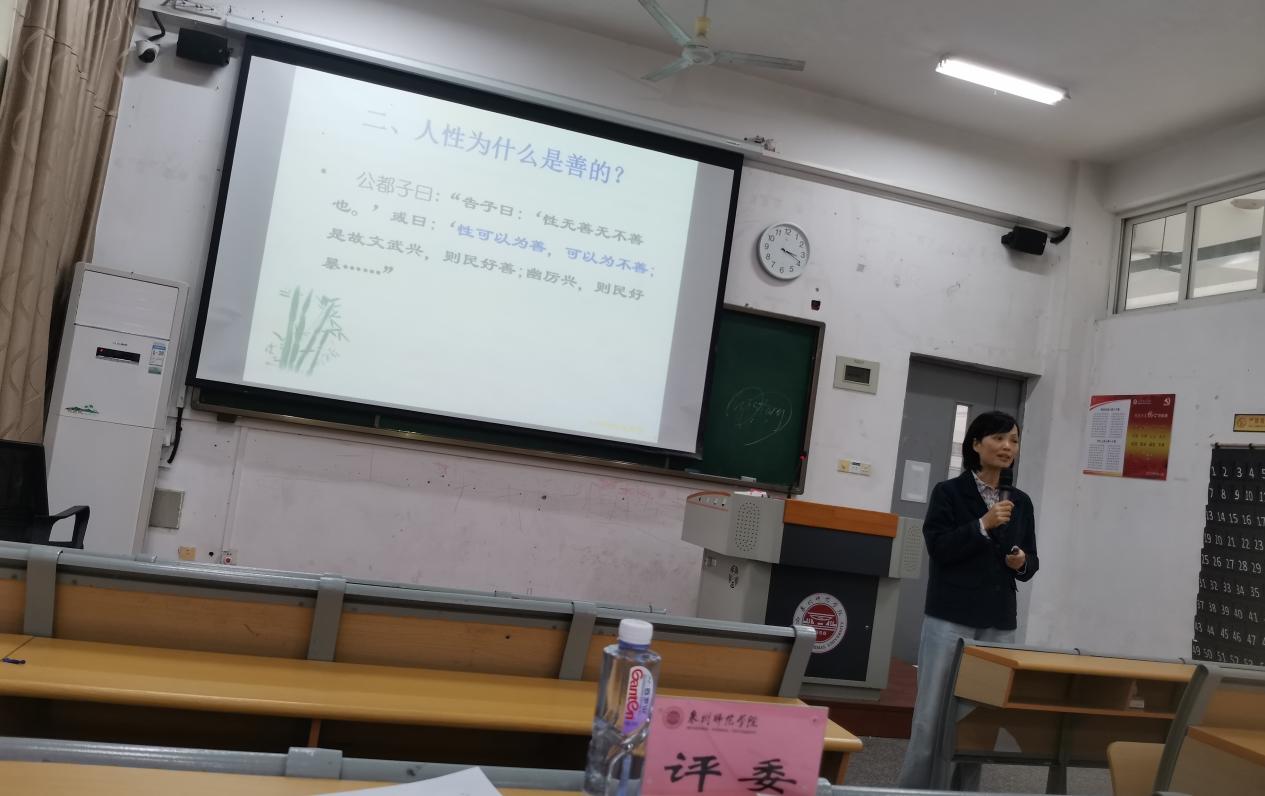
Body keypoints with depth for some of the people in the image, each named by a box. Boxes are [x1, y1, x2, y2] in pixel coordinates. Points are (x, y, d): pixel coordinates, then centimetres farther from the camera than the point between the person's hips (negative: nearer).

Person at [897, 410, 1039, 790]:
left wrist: (1022, 562, -5)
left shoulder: (1021, 502, 13)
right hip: (950, 618, -4)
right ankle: (914, 788, 9)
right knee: (934, 713, -1)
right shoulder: (949, 492, -1)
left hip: (999, 624, 4)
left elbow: (1031, 563, 17)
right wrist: (983, 525, -20)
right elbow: (938, 548, -11)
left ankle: (964, 790, 14)